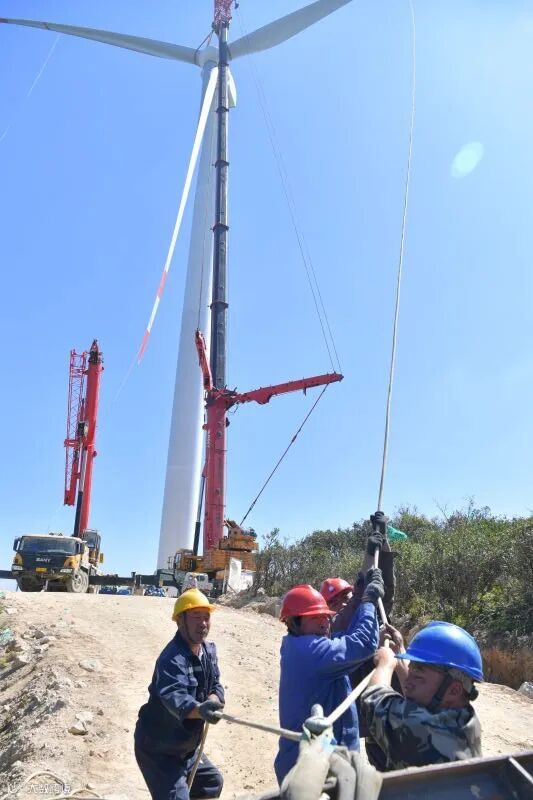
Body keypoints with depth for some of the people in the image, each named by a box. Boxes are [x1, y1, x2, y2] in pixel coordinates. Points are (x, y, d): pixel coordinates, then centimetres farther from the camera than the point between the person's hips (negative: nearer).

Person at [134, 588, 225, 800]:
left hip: (186, 746, 9)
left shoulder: (209, 650, -1)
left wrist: (212, 700, -19)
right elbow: (174, 696, -46)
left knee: (212, 783, 26)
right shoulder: (172, 658, -30)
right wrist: (200, 709, -66)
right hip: (158, 749, -9)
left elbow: (216, 686, 5)